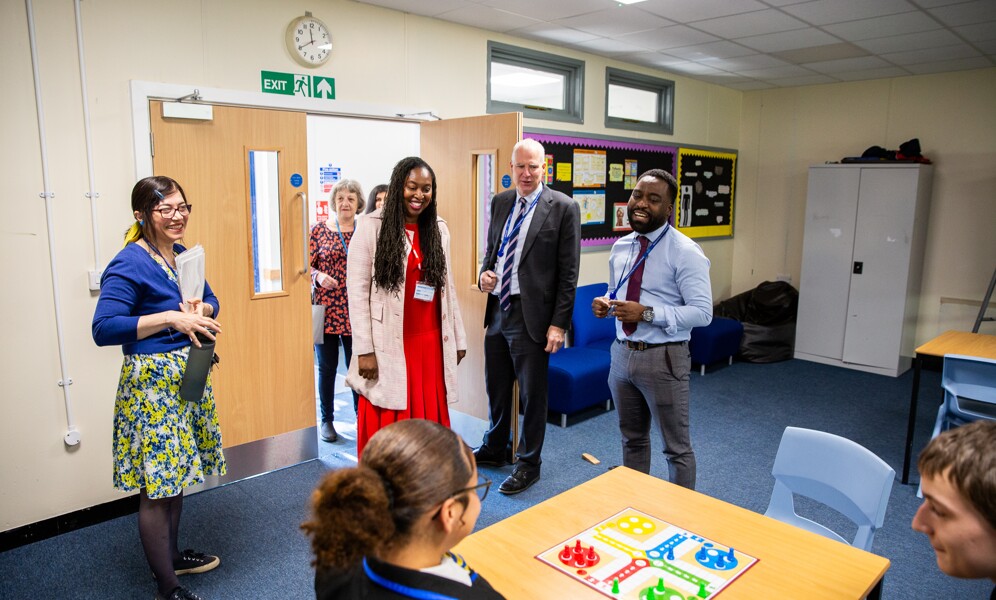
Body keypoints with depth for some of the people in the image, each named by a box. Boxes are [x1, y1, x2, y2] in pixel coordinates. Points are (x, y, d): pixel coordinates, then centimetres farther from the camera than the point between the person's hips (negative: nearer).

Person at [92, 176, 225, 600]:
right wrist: (171, 317, -29)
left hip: (188, 376, 8)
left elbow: (210, 300, 15)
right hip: (152, 383, -8)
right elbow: (104, 329, -22)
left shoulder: (184, 256, 7)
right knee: (157, 485, 1)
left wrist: (200, 310, -8)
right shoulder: (129, 264, -16)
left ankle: (171, 555, 37)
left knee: (175, 475, 19)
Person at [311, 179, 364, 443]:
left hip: (356, 311, 0)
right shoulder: (319, 230, 2)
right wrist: (318, 276, -17)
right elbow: (307, 265, 3)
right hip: (326, 309, 0)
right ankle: (327, 419, 24)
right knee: (327, 367, 9)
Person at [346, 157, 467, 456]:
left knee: (428, 422, 12)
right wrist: (364, 350, -12)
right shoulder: (372, 227, -6)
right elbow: (357, 290, -8)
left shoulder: (439, 229, 8)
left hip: (431, 344, 4)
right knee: (387, 427, 4)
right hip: (389, 345, -4)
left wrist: (458, 338, 12)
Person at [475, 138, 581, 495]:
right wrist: (485, 272, -2)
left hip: (531, 315, -6)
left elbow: (569, 271, -10)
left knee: (532, 394, 7)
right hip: (497, 310, 6)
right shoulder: (500, 202, 9)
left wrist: (559, 323, -13)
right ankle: (494, 449, 40)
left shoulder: (563, 208, -9)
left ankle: (529, 463, 26)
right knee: (496, 387, 19)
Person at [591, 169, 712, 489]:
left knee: (676, 446, 10)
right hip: (622, 353, 6)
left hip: (663, 358, -6)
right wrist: (605, 304, -4)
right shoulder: (620, 246, 6)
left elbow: (702, 312, -18)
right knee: (632, 438, 22)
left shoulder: (685, 252, -14)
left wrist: (647, 313, -26)